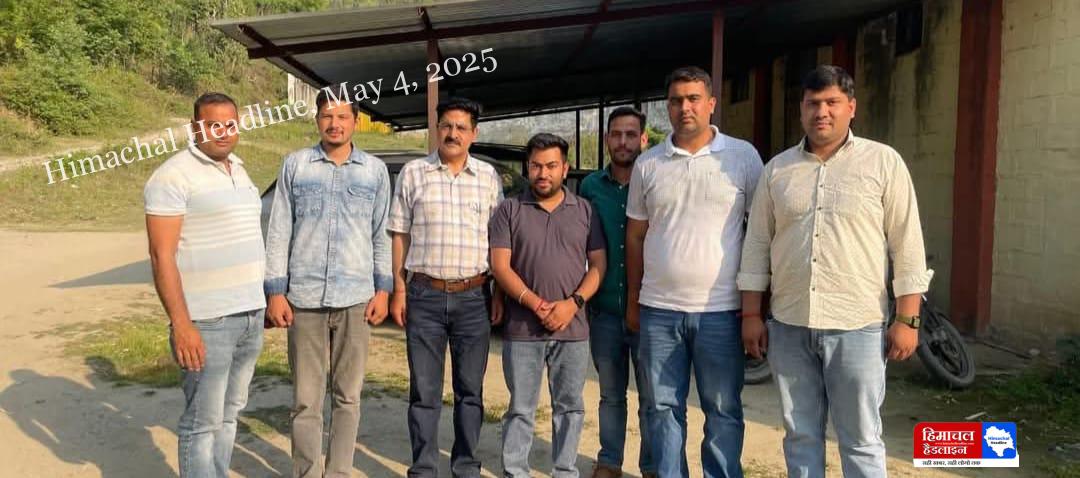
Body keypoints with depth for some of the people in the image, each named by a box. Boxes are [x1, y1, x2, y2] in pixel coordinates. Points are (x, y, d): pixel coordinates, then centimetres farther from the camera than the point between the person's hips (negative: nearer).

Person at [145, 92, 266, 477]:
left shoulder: (239, 171, 15)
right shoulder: (174, 175, -10)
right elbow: (162, 257, -15)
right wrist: (181, 324, -21)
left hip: (250, 315, 8)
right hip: (207, 321, -7)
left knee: (228, 414, 15)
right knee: (202, 422, 0)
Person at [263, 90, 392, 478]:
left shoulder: (375, 170, 6)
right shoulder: (295, 165, 4)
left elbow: (382, 235, 9)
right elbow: (279, 232, 3)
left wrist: (383, 289, 2)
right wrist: (275, 291, -2)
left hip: (356, 298, 1)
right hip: (305, 298, 0)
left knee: (347, 396, 9)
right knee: (306, 399, 5)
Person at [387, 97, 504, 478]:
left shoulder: (488, 177, 6)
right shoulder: (413, 173, 4)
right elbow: (400, 235, 5)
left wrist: (500, 294, 2)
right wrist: (398, 290, 0)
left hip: (473, 296, 1)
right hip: (424, 295, -1)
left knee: (470, 390, 10)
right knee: (424, 391, 6)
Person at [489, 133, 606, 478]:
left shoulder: (585, 211, 8)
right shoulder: (509, 210, 3)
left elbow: (598, 265, 4)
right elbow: (500, 265, -4)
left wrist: (573, 303, -11)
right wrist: (537, 305, -13)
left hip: (573, 329, 2)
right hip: (522, 329, -1)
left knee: (570, 407, 10)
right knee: (520, 409, 6)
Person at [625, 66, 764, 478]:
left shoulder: (743, 156, 0)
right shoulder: (647, 164, 7)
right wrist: (633, 300, 11)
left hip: (720, 310, -2)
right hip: (659, 310, 2)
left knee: (723, 411, 9)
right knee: (664, 409, 12)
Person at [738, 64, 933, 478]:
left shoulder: (884, 162, -1)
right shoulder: (777, 169, 8)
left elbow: (907, 246, -1)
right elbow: (757, 245, 9)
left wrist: (907, 320, -5)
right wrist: (751, 315, 6)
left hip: (857, 328, -3)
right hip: (788, 327, 3)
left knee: (861, 441, 6)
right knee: (800, 436, 14)